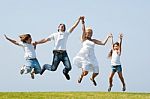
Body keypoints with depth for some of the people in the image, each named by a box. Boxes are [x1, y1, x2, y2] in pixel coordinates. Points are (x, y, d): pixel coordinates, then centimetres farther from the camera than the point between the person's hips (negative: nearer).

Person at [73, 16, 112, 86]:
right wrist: (82, 21, -8)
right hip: (84, 56, -4)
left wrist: (108, 37, 9)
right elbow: (83, 30, 0)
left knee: (96, 72, -1)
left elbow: (103, 43, 16)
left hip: (91, 57, 4)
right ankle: (81, 76, 19)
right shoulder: (84, 39, 10)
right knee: (85, 72, -19)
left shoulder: (94, 41, 19)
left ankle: (92, 78, 36)